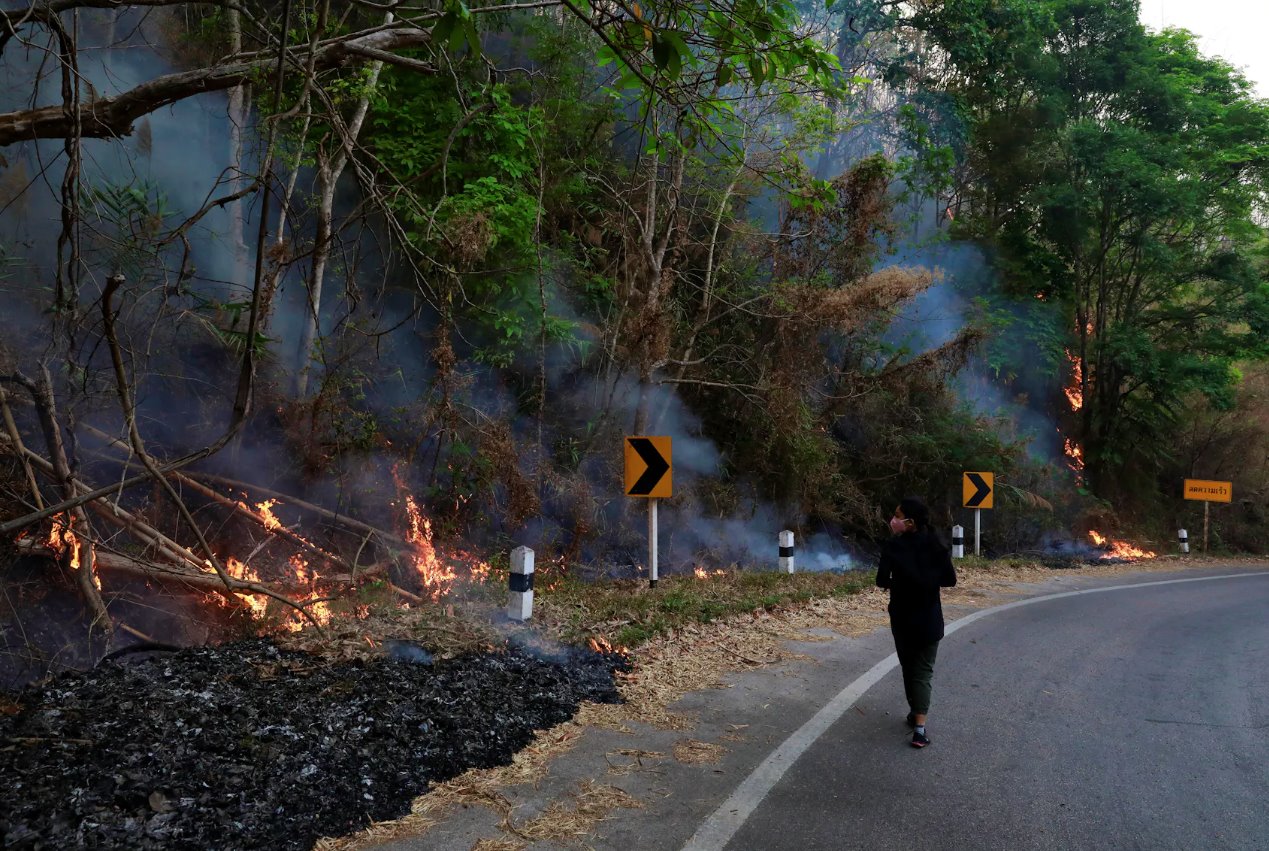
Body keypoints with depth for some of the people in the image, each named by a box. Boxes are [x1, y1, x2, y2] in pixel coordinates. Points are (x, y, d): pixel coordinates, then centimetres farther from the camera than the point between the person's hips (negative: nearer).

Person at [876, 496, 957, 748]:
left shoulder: (893, 546, -12)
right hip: (929, 618, 1)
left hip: (902, 618, 0)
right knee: (923, 671, 3)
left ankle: (915, 713, 32)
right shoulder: (935, 545, -6)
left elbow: (882, 580, -15)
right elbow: (949, 579, -6)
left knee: (908, 667, 19)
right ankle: (919, 727, -10)